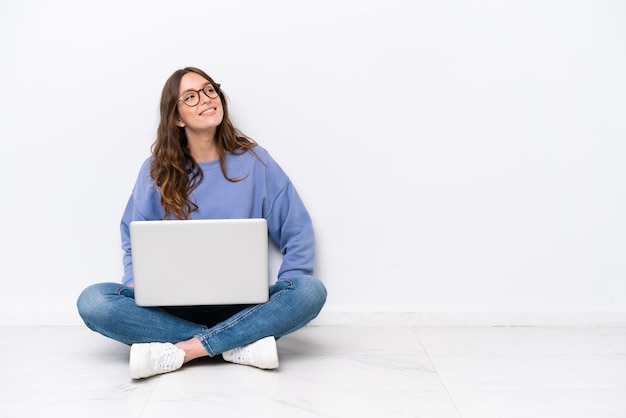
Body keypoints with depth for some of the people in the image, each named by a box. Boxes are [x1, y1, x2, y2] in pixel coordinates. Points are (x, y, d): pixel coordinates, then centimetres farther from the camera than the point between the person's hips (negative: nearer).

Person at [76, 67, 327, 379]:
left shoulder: (253, 161, 3)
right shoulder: (157, 171, 6)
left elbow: (298, 231, 3)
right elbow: (133, 239, 14)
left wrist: (284, 293, -11)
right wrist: (134, 283, -7)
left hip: (241, 304, 0)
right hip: (173, 304, 1)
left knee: (311, 290, -29)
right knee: (93, 301, -26)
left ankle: (178, 351, -28)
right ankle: (238, 345, -25)